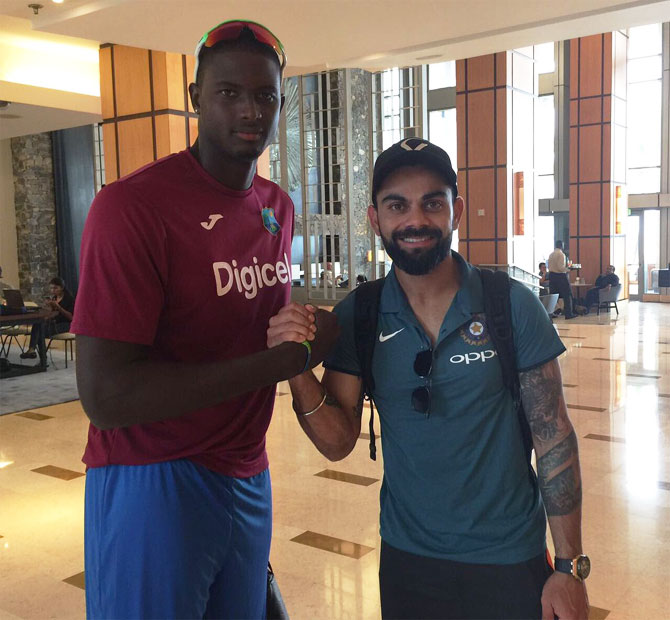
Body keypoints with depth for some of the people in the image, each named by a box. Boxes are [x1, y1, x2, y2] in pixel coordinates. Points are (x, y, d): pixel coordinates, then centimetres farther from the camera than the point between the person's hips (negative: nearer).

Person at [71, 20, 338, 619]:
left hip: (247, 478, 7)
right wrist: (290, 356, -23)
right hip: (153, 484, -7)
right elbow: (105, 396, -24)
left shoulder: (278, 207, 6)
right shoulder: (133, 206, -18)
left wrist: (307, 333, 0)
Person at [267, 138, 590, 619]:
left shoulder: (513, 306, -14)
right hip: (406, 557, 2)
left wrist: (570, 568, -7)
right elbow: (338, 444, -7)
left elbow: (554, 436, -8)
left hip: (511, 562, -2)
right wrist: (297, 369, -25)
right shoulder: (356, 318, -8)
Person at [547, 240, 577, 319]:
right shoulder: (561, 254, -13)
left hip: (552, 276, 7)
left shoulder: (551, 254, 9)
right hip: (560, 276, -7)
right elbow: (561, 267, -20)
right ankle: (568, 314, 0)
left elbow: (548, 266, 12)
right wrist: (567, 269, -3)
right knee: (567, 295, 1)